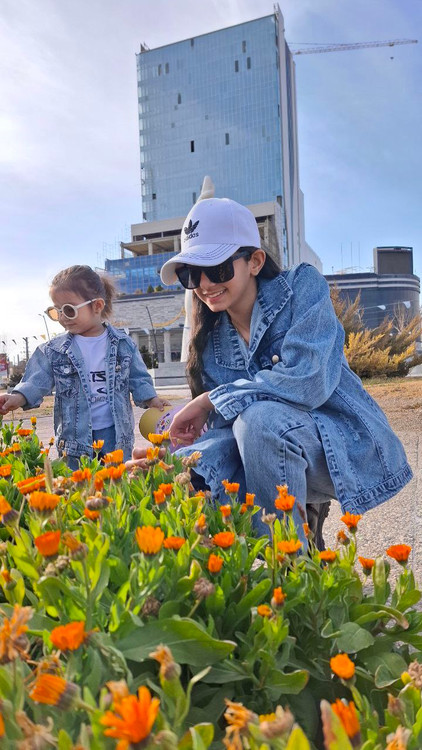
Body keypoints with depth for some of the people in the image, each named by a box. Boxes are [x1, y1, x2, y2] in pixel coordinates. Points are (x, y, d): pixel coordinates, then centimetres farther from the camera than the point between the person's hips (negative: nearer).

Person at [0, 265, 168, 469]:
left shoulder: (123, 344, 0)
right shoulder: (53, 351, 0)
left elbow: (138, 379, 7)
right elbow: (37, 381, -2)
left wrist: (151, 399, -6)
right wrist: (18, 397, -20)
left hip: (116, 433, 0)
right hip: (75, 438, 0)